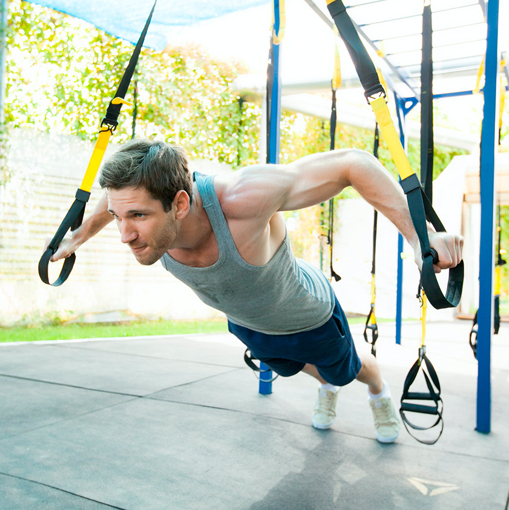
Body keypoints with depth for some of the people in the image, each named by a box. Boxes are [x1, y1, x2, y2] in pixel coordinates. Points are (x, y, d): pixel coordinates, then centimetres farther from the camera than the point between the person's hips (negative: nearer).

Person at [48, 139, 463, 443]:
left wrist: (422, 238, -49)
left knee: (347, 368, 29)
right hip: (245, 324, 5)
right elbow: (117, 194, -5)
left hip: (310, 319, -4)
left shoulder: (242, 199, -50)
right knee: (291, 367, 36)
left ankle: (379, 391, 67)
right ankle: (327, 388, 73)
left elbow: (353, 163, -44)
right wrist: (82, 234, 8)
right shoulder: (143, 205, -32)